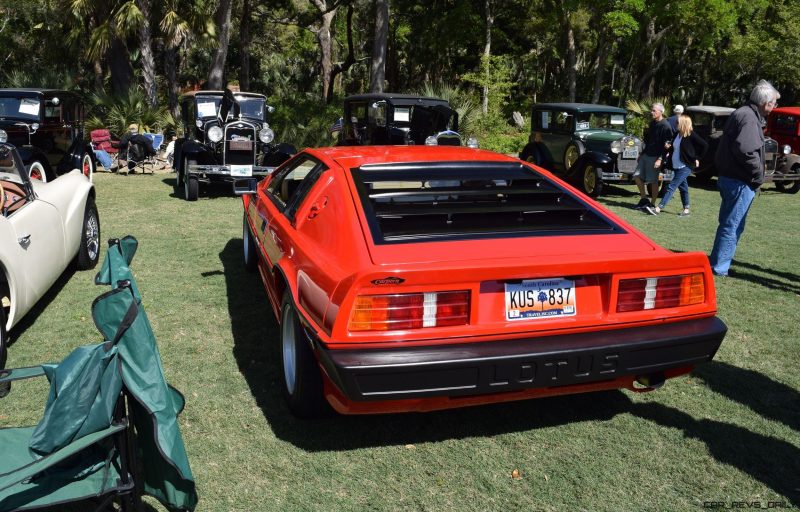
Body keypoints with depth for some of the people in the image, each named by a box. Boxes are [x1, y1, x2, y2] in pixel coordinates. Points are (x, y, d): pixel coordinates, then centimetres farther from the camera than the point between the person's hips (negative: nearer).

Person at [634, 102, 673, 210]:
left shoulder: (665, 126, -14)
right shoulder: (652, 123, 12)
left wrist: (660, 159, -22)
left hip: (655, 157, -8)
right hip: (646, 155, 8)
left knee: (653, 181, -1)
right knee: (637, 176, 6)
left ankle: (652, 204, 10)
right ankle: (644, 199, 19)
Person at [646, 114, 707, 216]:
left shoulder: (691, 136, -13)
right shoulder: (677, 134, 9)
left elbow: (704, 145, -12)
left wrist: (697, 158, -10)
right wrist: (668, 148, 2)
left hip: (686, 167, -8)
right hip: (676, 167, 8)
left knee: (671, 187, -11)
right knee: (683, 187, 14)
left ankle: (658, 209, -14)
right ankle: (686, 210, 22)